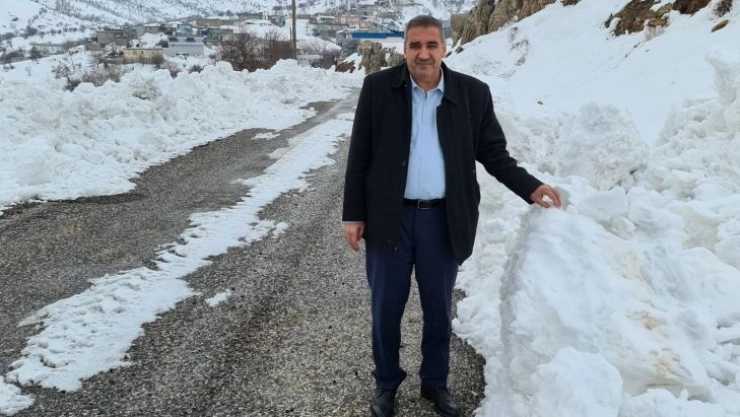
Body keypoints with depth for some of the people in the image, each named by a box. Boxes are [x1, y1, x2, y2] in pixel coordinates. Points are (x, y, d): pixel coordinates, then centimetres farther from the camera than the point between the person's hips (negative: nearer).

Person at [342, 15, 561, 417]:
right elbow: (359, 156, -1)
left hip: (443, 220, 1)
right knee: (386, 308, 11)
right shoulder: (377, 87, -4)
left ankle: (435, 381, 36)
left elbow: (493, 153, 4)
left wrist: (531, 187, -11)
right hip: (389, 217, 0)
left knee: (439, 308, 14)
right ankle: (386, 382, 33)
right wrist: (353, 214, -3)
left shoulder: (473, 93, -1)